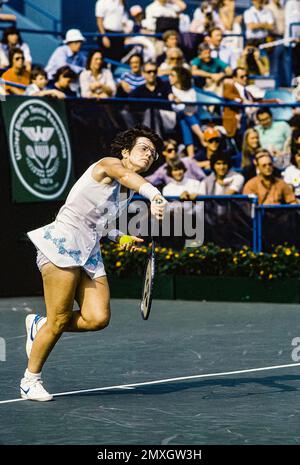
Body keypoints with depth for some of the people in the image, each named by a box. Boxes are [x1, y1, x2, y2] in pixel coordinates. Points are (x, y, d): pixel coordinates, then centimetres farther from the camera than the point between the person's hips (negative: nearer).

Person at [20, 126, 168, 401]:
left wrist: (119, 237, 14)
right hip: (62, 244, -8)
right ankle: (30, 380, 9)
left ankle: (39, 325, 16)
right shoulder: (108, 164, -6)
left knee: (98, 319, -9)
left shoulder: (129, 192, 19)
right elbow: (128, 176, -32)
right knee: (59, 320, -9)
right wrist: (154, 196, -51)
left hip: (89, 253, 8)